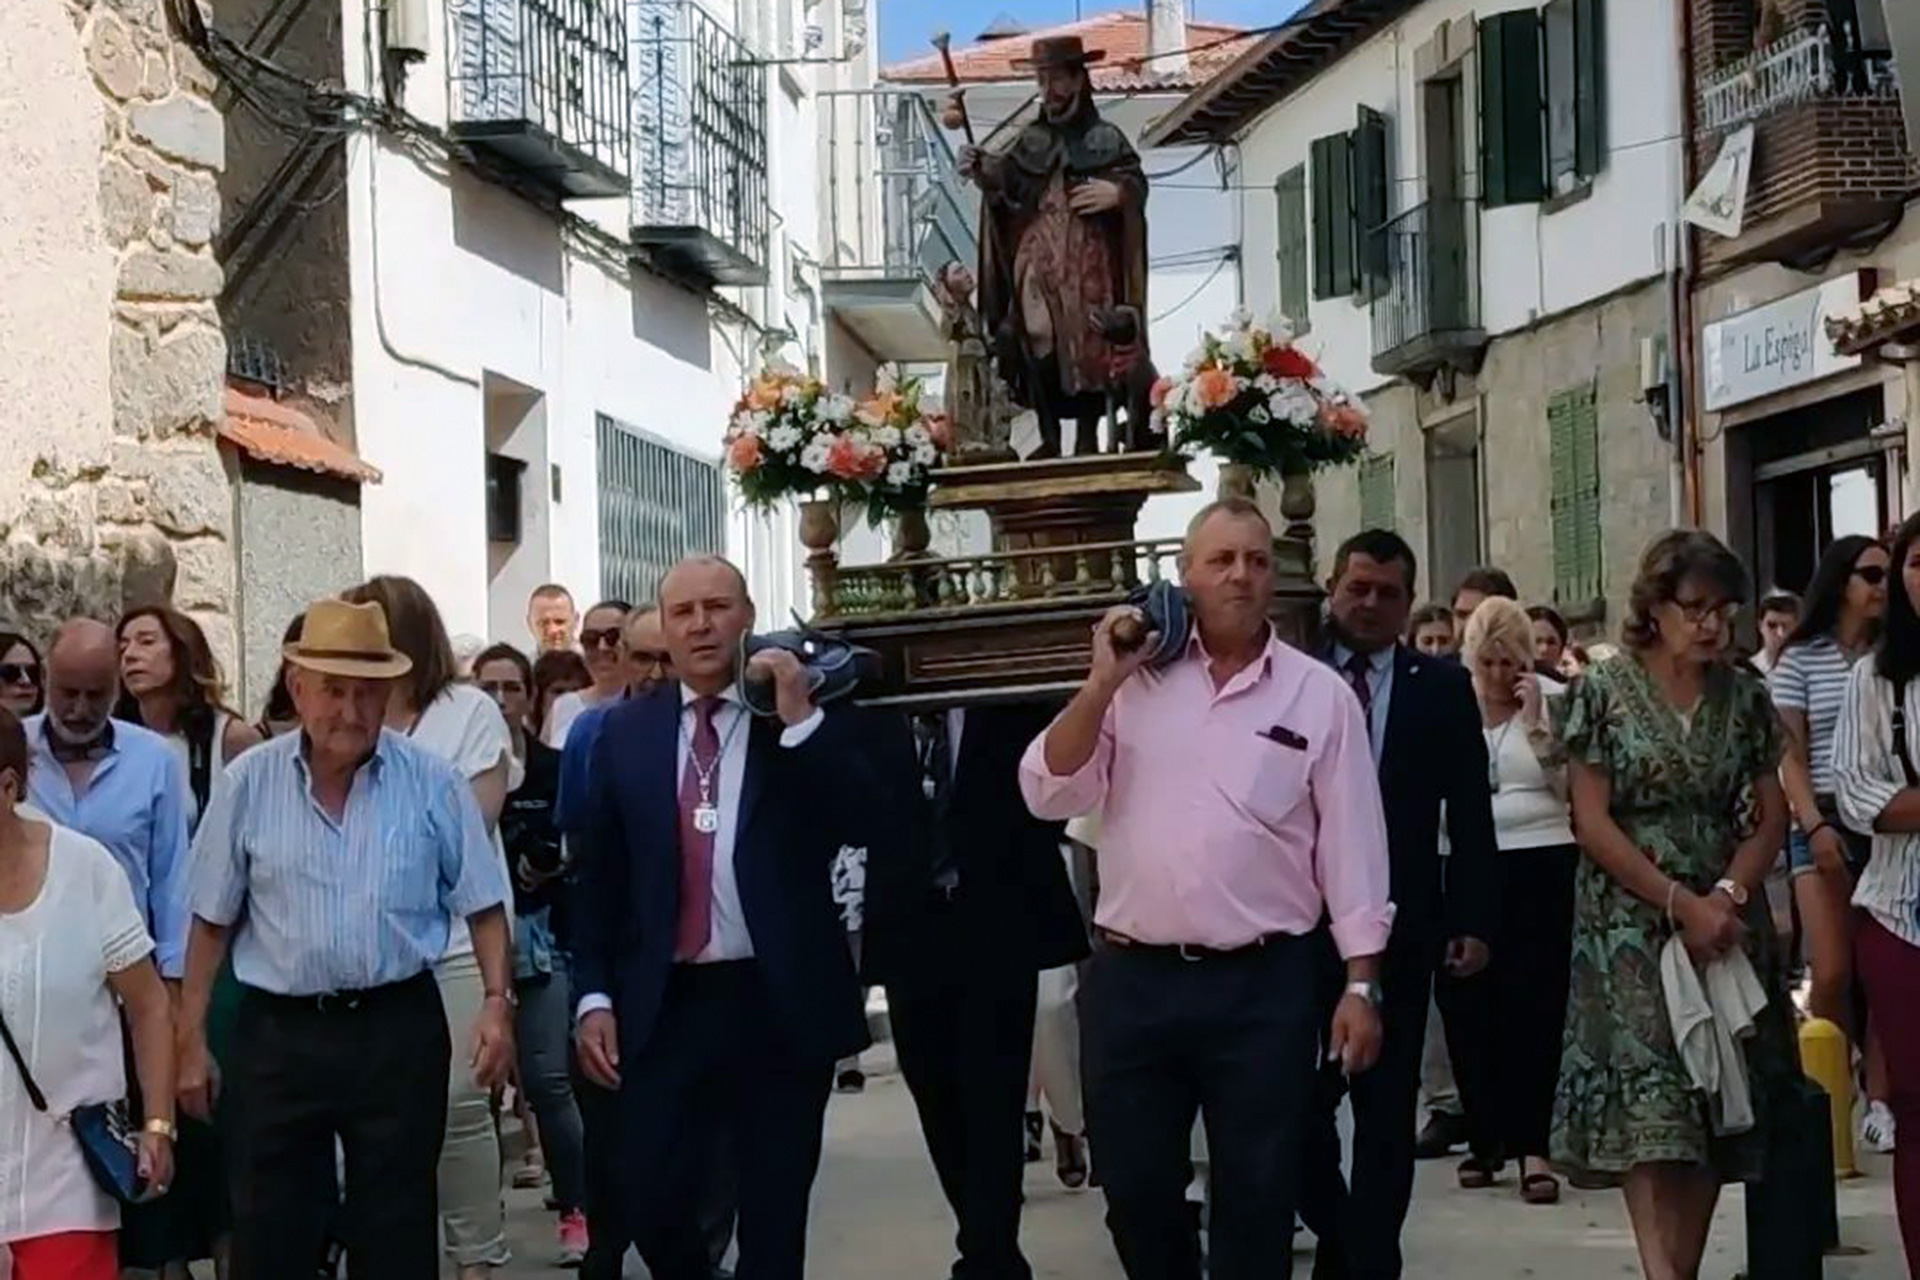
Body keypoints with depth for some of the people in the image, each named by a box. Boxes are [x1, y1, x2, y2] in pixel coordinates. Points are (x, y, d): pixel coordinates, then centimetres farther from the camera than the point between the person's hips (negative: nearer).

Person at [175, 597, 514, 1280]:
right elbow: (213, 922, 4)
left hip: (399, 1030, 0)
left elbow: (483, 908, 2)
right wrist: (191, 1039, 4)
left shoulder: (431, 781, -3)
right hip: (278, 1035, 1)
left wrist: (498, 1002, -10)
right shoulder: (249, 783, -2)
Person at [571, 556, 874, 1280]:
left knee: (774, 1219, 8)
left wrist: (800, 720, -17)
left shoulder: (811, 717, 1)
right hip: (666, 1004, 2)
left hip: (781, 1003, -1)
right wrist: (595, 996, 2)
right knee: (650, 1200, 0)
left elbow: (863, 826, -12)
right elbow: (598, 876, 9)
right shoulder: (626, 731, 7)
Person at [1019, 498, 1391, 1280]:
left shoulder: (1319, 695, 1)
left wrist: (1362, 985, -2)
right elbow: (1049, 795, -2)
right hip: (1132, 979, 2)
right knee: (1134, 1188, 10)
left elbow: (1350, 845, 1)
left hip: (1263, 984, -1)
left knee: (1256, 1198, 6)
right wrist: (1103, 682, -11)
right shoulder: (1136, 680, 5)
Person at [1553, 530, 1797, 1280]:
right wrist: (1680, 903, -14)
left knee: (1716, 1107, 3)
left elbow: (1771, 819, 7)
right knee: (1649, 1102, -15)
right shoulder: (1604, 691, -4)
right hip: (1631, 923, -4)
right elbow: (1592, 822, -8)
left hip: (1726, 923, 4)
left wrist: (1727, 895, -11)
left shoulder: (1744, 697, 7)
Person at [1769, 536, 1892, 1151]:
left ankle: (1877, 1100, 0)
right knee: (1832, 975, -8)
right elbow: (1790, 756, 2)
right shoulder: (1799, 659, 5)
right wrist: (1814, 826, -9)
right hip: (1824, 825, -2)